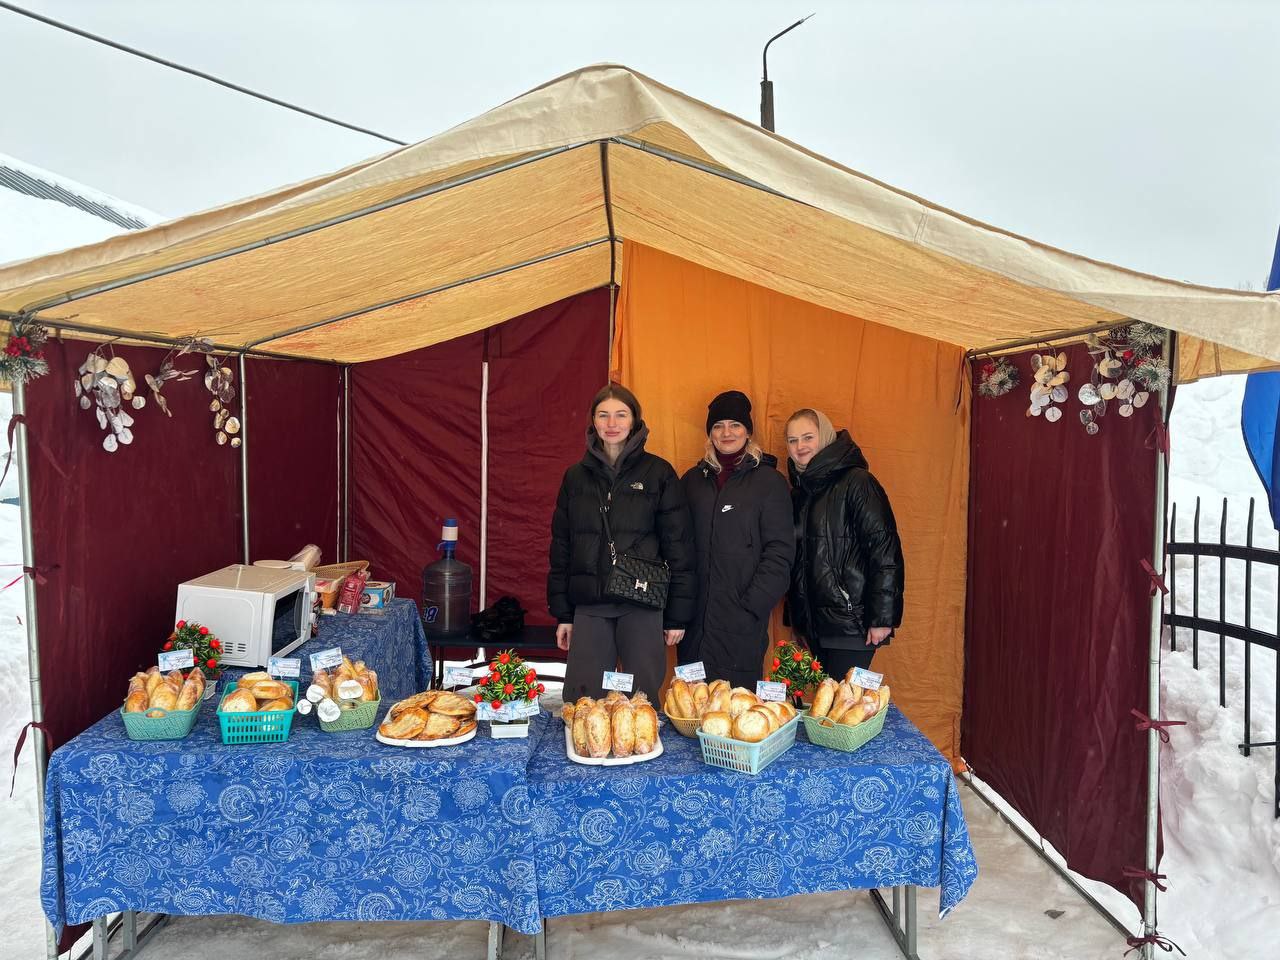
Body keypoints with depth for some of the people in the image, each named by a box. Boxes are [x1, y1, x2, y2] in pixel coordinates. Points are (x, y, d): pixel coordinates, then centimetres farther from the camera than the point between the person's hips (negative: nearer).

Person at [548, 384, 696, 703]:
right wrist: (562, 614, 8)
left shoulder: (658, 473, 1)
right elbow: (561, 545, 12)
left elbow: (678, 545, 0)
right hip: (588, 607, 3)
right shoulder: (576, 476, 10)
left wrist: (677, 615, -3)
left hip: (642, 607, -2)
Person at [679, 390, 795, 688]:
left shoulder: (769, 481, 0)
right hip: (696, 616, 4)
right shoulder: (693, 480, 12)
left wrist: (753, 604, -12)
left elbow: (780, 551, -5)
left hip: (742, 619, -3)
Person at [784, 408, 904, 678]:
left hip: (851, 621, -7)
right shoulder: (799, 490, 14)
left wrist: (882, 618, -18)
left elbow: (885, 551, -15)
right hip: (812, 622, 7)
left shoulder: (856, 482, -10)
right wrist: (796, 615, 14)